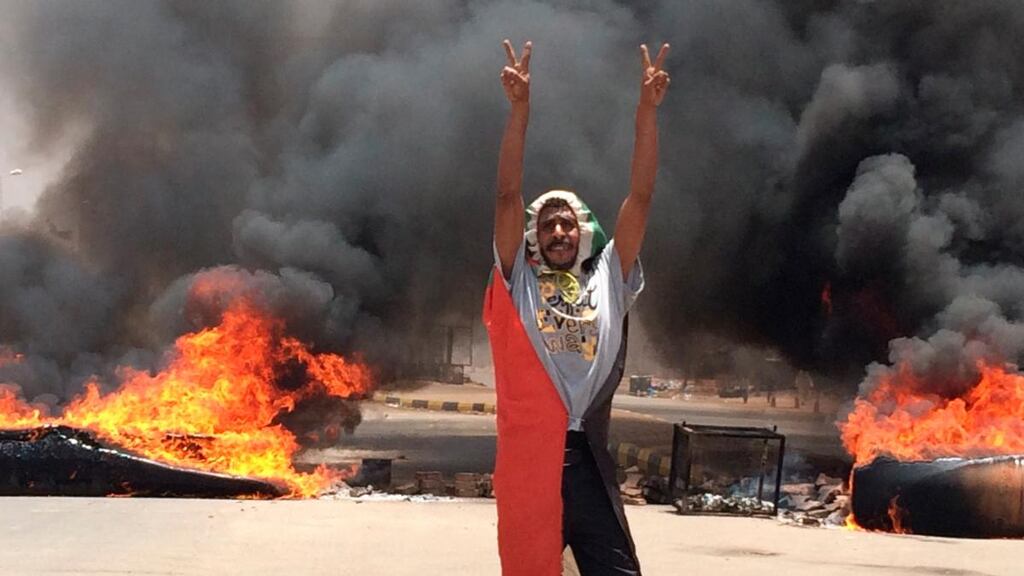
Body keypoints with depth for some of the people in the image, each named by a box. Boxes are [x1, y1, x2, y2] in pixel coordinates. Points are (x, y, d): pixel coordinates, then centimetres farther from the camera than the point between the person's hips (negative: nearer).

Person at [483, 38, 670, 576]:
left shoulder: (607, 280, 17)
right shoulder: (519, 282, 13)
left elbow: (640, 198, 11)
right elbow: (508, 196, 4)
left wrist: (648, 108, 3)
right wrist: (520, 107, -5)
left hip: (587, 456, 1)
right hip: (528, 456, -1)